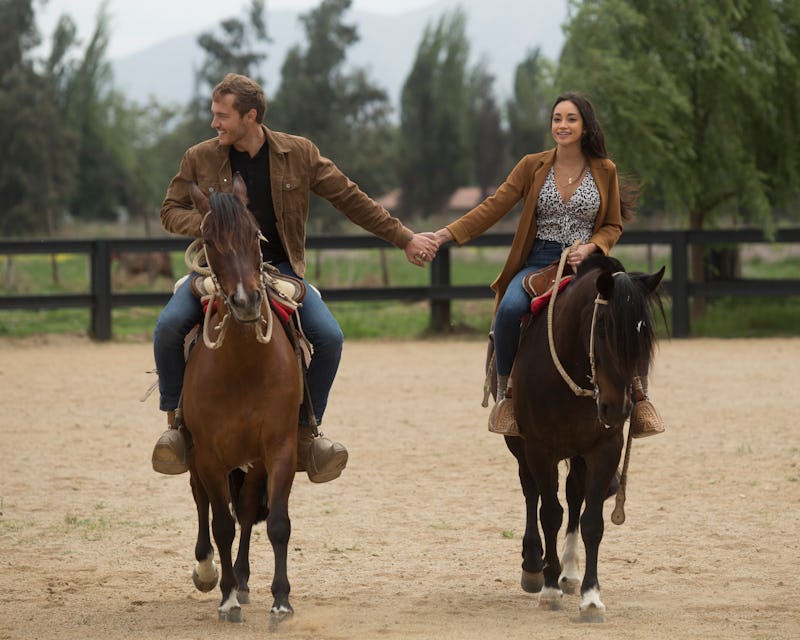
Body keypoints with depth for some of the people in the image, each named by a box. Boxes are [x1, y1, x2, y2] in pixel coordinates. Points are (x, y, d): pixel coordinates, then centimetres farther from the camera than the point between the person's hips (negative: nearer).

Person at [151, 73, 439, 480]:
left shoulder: (299, 155, -1)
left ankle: (306, 430, -2)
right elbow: (171, 211, 7)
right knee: (168, 327, -25)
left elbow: (351, 200, 5)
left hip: (278, 267, 0)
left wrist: (405, 238, 5)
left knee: (328, 336, -21)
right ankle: (175, 419, -6)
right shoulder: (200, 159, 0)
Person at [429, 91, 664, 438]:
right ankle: (503, 388, -10)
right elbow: (493, 208, -2)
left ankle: (638, 394, -6)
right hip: (539, 263, 0)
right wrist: (446, 234, -14)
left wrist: (590, 247, -12)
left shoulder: (605, 171, 5)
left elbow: (613, 226, 10)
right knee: (510, 309, -32)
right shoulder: (532, 166, 4)